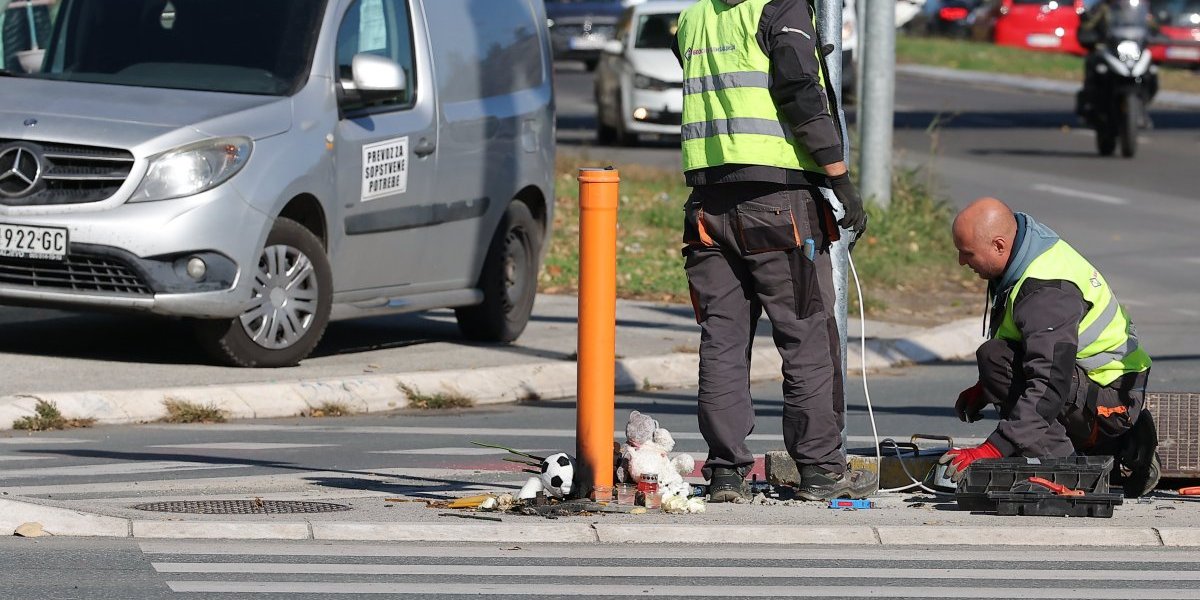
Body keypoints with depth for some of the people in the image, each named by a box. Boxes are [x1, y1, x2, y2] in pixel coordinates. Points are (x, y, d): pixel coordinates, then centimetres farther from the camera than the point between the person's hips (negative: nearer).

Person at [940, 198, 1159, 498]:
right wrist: (982, 390, 14)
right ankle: (1125, 448, 15)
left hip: (1111, 400, -10)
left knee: (994, 358, -25)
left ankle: (1061, 463, -21)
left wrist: (992, 450, -39)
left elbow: (1050, 385, -35)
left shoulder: (1047, 292, -28)